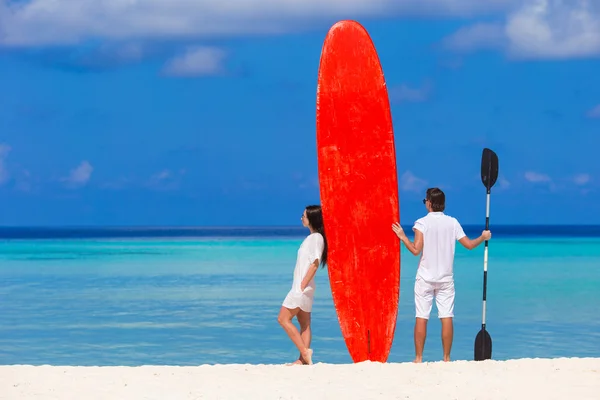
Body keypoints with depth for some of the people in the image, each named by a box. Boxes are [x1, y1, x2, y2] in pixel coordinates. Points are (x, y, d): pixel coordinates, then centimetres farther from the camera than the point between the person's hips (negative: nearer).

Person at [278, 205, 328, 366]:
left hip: (303, 287, -10)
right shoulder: (312, 237, 15)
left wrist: (302, 285, -23)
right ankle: (303, 358, 9)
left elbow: (315, 263, -21)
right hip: (302, 287, 10)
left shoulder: (316, 237, -13)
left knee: (283, 319, -8)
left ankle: (304, 352, -10)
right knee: (304, 324, 8)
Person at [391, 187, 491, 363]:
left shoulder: (422, 223, -7)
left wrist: (403, 237, -3)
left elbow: (416, 250, -16)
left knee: (421, 318, 0)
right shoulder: (452, 222, 1)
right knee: (447, 317, 2)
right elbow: (469, 244, 4)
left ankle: (418, 358, 1)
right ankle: (446, 358, 2)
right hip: (446, 278, 2)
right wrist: (483, 237, 21)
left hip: (425, 279, -2)